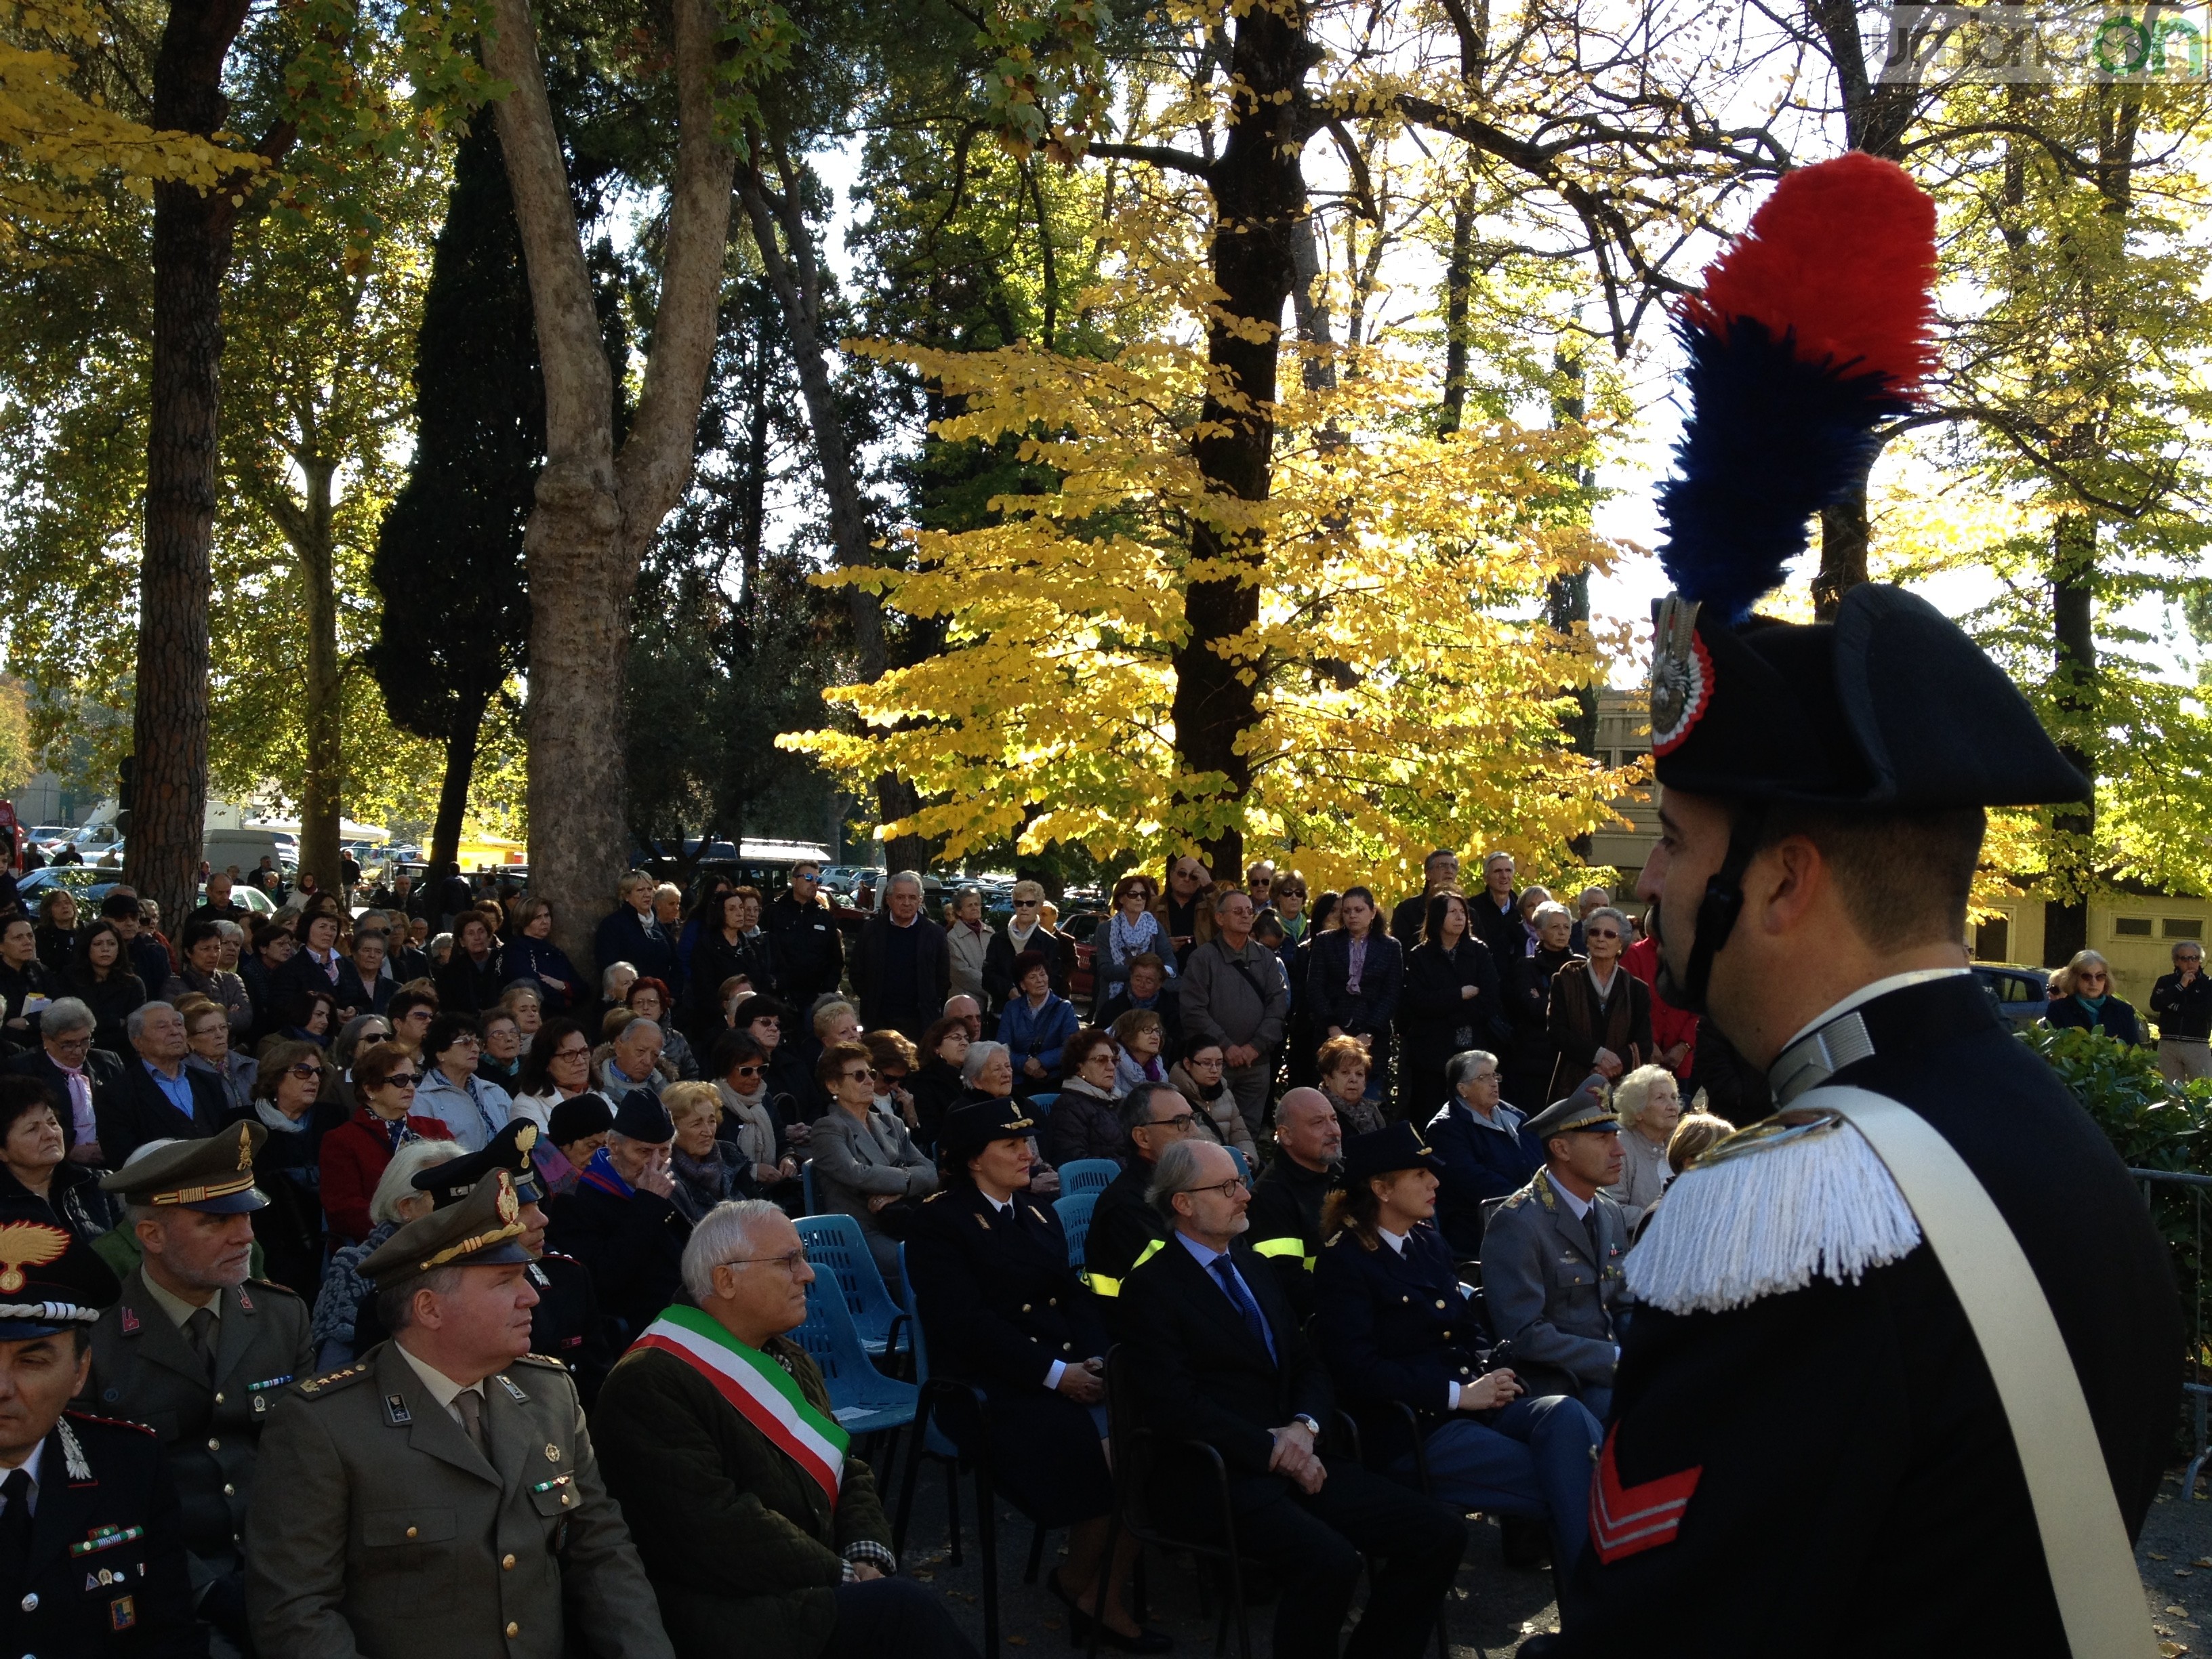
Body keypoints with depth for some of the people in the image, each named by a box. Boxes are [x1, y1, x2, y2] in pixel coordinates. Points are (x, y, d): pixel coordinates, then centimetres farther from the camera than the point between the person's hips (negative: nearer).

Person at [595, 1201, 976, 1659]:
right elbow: (713, 1528, -20)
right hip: (731, 1617, -8)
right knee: (902, 1607, -27)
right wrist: (843, 1578, -15)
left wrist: (867, 1555, -3)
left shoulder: (787, 1358, 18)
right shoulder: (648, 1384, -12)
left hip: (816, 1590, 8)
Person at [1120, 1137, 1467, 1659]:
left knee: (1441, 1529, -9)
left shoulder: (1255, 1268, 18)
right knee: (1331, 1560, -33)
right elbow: (1174, 1404, -14)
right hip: (1217, 1473, -7)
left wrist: (1303, 1426, -4)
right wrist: (1270, 1449, -16)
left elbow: (1308, 1366, 17)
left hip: (1293, 1456, 7)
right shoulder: (1152, 1287, -5)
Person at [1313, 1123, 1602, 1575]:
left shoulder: (1429, 1243, 17)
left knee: (1566, 1415, -24)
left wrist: (1489, 1374, -1)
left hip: (1473, 1402, 7)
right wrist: (1458, 1394, -16)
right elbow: (1358, 1371, -15)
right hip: (1413, 1431, -7)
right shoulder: (1342, 1261, -7)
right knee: (1560, 1484, -23)